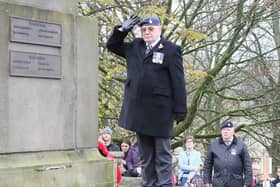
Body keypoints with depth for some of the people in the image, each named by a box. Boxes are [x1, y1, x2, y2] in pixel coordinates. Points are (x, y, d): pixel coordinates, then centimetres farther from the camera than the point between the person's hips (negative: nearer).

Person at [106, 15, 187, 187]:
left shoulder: (171, 49, -3)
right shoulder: (135, 46, 13)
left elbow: (178, 82, -6)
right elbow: (112, 45, 24)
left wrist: (180, 110, -11)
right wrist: (123, 30, 6)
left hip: (160, 110, -5)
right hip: (139, 109, 5)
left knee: (162, 154, 1)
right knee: (146, 154, 11)